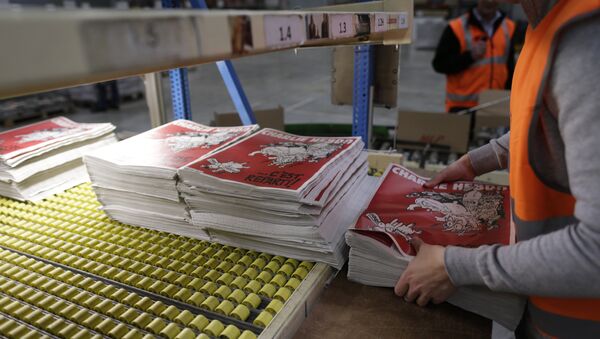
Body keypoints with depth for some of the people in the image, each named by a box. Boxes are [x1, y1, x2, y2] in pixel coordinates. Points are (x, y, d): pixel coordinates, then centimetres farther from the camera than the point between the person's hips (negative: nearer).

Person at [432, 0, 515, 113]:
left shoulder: (509, 27, 8)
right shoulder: (457, 28, -8)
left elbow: (510, 67, 16)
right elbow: (439, 64, -9)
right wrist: (470, 56, -21)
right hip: (462, 106, -4)